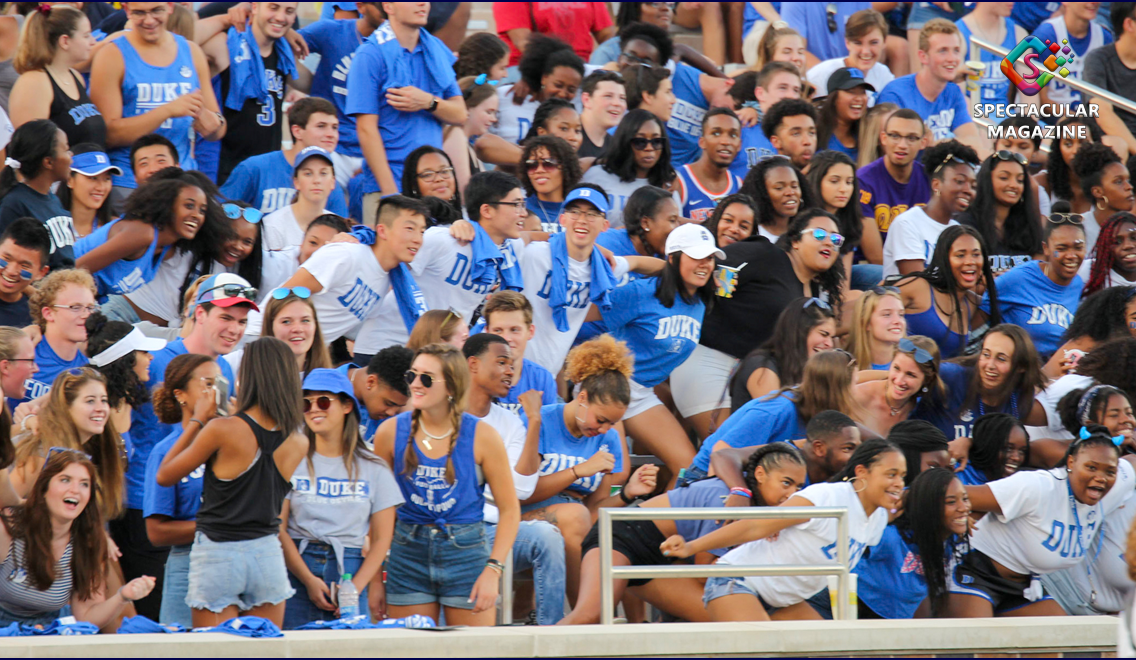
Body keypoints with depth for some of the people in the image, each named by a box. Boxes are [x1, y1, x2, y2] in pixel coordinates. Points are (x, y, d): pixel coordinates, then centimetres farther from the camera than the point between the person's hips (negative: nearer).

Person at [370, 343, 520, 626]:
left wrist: (492, 571, -10)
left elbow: (509, 510, -1)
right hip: (408, 551, 2)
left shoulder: (481, 437, -6)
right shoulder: (391, 432, -1)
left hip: (465, 551, -2)